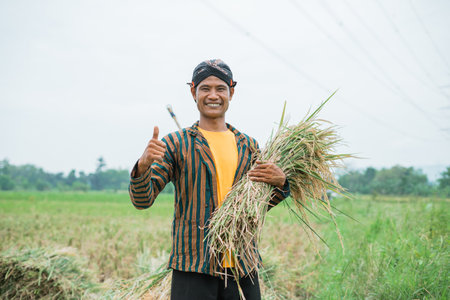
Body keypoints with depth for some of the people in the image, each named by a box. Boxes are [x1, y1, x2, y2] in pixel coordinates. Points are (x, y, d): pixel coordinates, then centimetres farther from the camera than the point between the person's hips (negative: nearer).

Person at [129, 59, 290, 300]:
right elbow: (142, 200, -5)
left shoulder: (249, 146, 11)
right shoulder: (176, 144, 0)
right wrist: (143, 166, -25)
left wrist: (280, 182, -3)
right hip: (193, 269, -3)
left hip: (242, 267, 4)